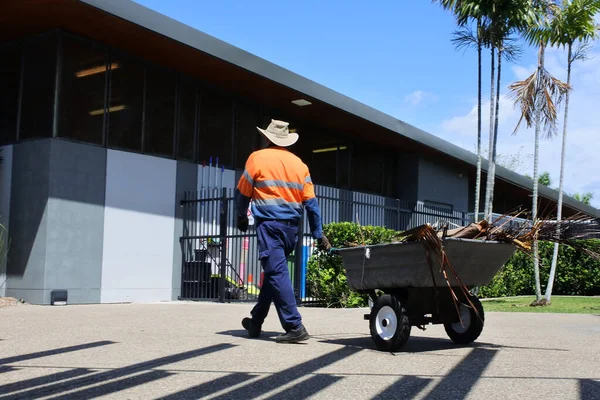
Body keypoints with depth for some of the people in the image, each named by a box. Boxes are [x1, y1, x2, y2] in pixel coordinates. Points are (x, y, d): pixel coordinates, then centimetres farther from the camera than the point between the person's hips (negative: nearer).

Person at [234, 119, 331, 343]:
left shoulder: (257, 158, 0)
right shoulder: (299, 164, 10)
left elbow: (243, 193, 6)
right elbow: (310, 202, 7)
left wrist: (241, 216, 25)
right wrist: (318, 234, 11)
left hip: (269, 224, -5)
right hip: (292, 226, 6)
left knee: (277, 274, -7)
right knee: (274, 272, 17)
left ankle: (295, 327, -14)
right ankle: (256, 322, 29)